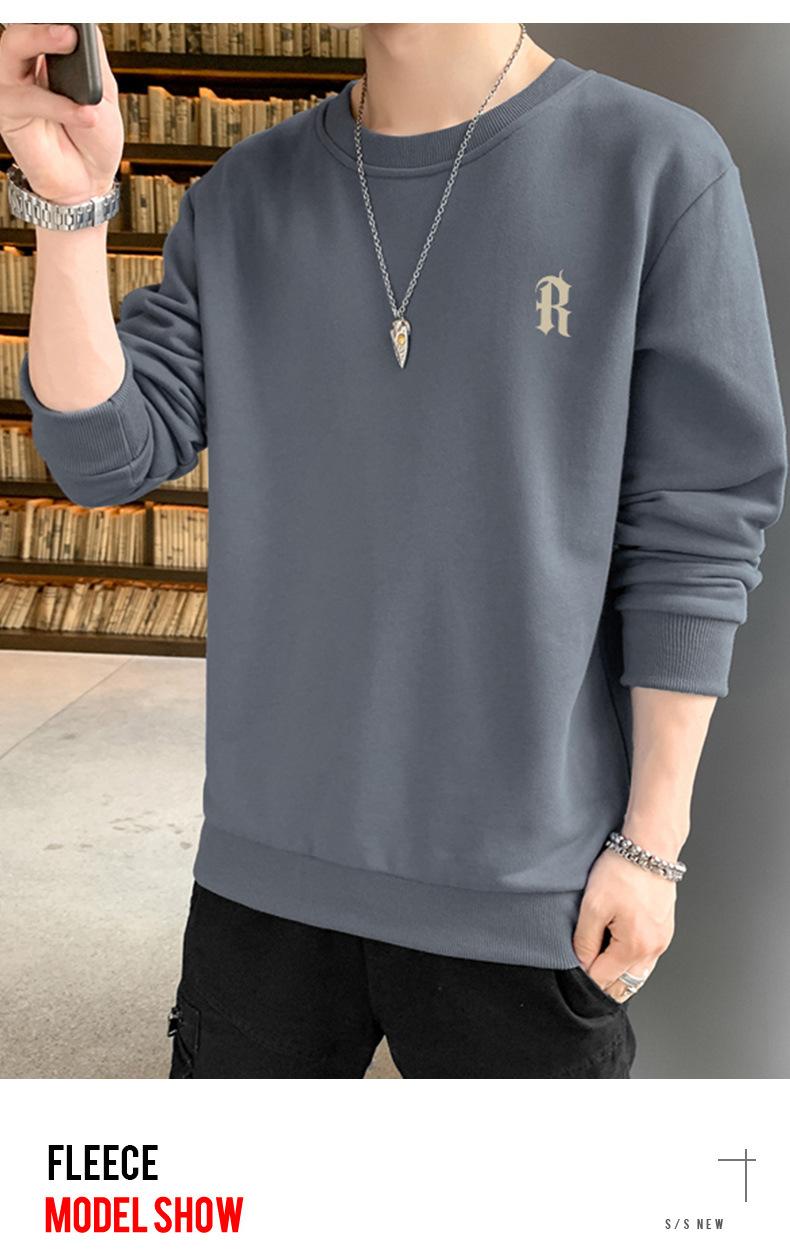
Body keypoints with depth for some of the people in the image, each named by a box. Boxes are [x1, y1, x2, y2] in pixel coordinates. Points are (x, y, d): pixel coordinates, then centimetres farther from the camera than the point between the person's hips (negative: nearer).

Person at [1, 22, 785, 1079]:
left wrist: (653, 838, -6)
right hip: (268, 857, 4)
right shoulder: (241, 200, 6)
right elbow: (107, 456, -1)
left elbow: (695, 533, -6)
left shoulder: (659, 167, -6)